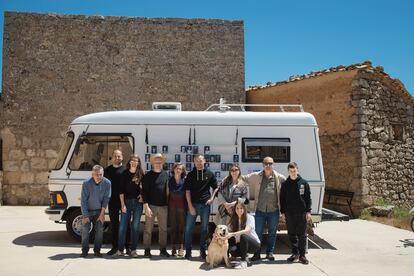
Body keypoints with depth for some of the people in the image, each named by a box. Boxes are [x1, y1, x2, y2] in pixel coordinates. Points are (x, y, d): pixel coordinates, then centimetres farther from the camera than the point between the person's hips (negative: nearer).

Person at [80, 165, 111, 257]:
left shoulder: (107, 183, -16)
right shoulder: (86, 183, -20)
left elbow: (106, 199, -8)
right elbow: (83, 200, -16)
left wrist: (102, 213, -9)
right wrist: (85, 216, -16)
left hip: (99, 211, 1)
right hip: (88, 210, -1)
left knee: (100, 229, -2)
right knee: (85, 229, -7)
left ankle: (97, 250, 9)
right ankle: (85, 250, 6)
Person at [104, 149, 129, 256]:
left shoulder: (126, 169, 2)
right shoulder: (107, 170, 12)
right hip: (112, 201, 3)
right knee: (114, 224, 9)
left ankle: (127, 246, 11)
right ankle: (115, 246, 18)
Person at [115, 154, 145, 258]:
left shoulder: (141, 174, 2)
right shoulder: (125, 173, 2)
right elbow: (121, 190, 0)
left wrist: (142, 195, -8)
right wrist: (122, 204, -6)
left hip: (137, 202, 0)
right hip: (126, 201, 0)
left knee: (136, 226, 3)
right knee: (123, 226, 0)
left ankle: (133, 250, 11)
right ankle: (120, 249, 9)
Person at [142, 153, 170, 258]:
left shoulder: (165, 174, 10)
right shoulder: (148, 176, -2)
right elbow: (144, 192, -5)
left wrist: (168, 203, 10)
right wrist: (146, 206, -13)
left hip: (163, 206, 4)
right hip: (151, 205, -4)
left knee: (163, 229, 7)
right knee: (148, 229, 0)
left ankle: (163, 249, 17)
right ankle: (147, 250, 9)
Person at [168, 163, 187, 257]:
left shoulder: (184, 181, -1)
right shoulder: (170, 180, 5)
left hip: (181, 205, -2)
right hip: (172, 205, 2)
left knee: (181, 227, 0)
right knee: (173, 227, 4)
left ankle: (180, 248, 5)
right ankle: (174, 248, 8)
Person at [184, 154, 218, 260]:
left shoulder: (209, 174, 5)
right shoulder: (190, 175, 3)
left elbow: (215, 188, 13)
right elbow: (187, 191, -1)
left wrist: (211, 198, -2)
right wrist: (190, 206, -8)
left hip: (205, 204, 1)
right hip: (193, 204, -1)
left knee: (204, 229, 7)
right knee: (188, 228, 0)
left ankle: (203, 251, 18)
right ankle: (188, 251, 11)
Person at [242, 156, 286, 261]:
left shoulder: (279, 177, 2)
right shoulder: (256, 176, 4)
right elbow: (243, 178, 12)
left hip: (273, 210, 0)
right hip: (260, 210, 0)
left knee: (272, 233, 10)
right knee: (258, 232, 2)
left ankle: (270, 253, 23)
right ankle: (257, 253, 13)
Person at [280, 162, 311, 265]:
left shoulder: (304, 183, 2)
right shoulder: (285, 184, 5)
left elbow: (308, 198, 3)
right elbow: (282, 199, 8)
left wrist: (308, 211, -3)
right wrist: (282, 212, 3)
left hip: (302, 213, -1)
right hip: (289, 213, 2)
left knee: (302, 235, 3)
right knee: (292, 234, 7)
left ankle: (302, 255, 11)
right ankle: (295, 253, 18)